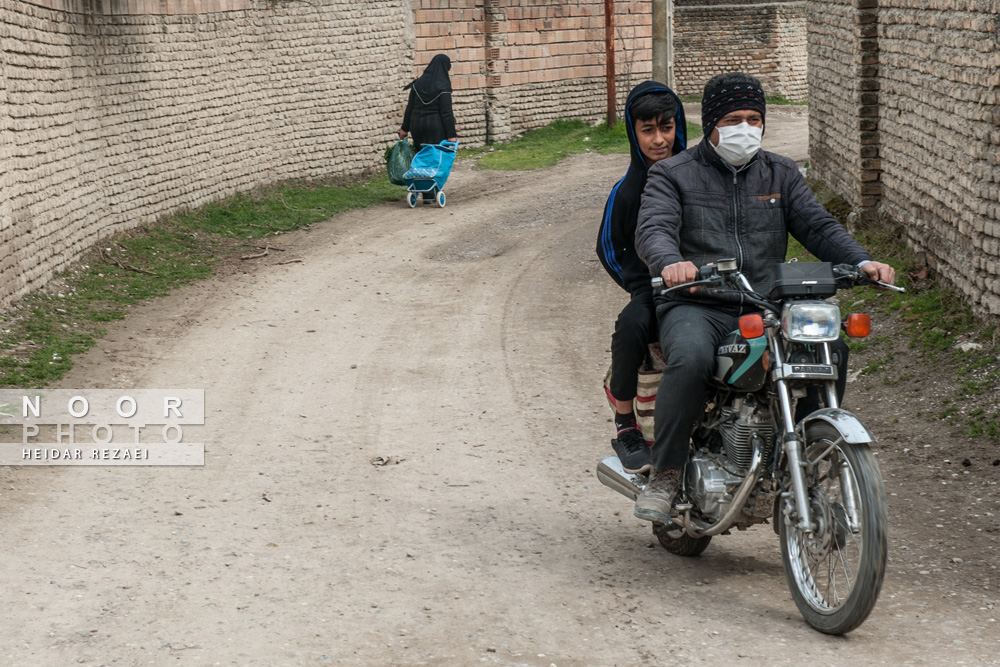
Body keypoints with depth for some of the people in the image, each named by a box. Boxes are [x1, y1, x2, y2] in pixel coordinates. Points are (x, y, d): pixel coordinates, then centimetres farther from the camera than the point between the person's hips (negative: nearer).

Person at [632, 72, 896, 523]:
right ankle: (664, 474, -20)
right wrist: (671, 262, -34)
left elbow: (817, 225, 10)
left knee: (830, 347, -24)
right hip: (695, 305, -3)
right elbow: (653, 229, -9)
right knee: (691, 358, -37)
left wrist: (861, 261, -11)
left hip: (766, 306, 4)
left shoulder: (781, 175, 20)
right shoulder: (673, 175, 8)